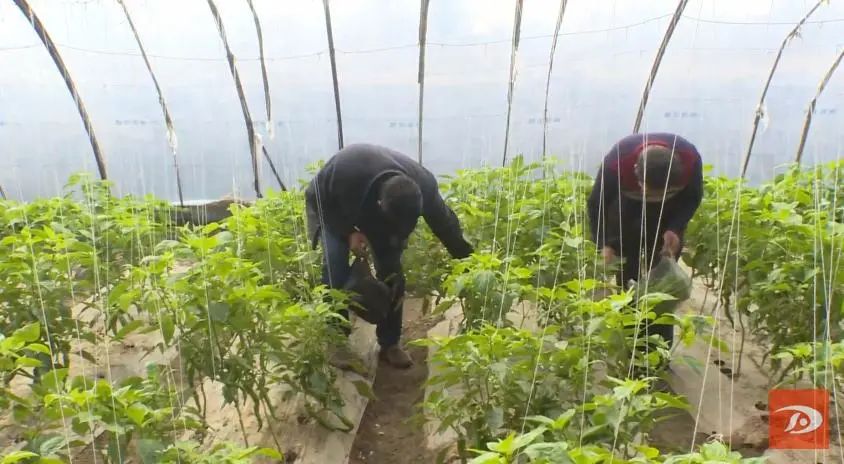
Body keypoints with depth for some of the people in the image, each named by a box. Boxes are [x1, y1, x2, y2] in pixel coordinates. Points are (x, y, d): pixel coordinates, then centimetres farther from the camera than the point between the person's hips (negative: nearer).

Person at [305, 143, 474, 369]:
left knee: (392, 271, -8)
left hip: (374, 211, 3)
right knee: (336, 268, -20)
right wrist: (348, 232, -31)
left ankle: (390, 344, 6)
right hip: (332, 207, -2)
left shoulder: (424, 185, -35)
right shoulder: (346, 171, -45)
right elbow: (318, 196, -24)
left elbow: (445, 223, -17)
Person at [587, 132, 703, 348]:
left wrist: (675, 229, -28)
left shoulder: (690, 159, -35)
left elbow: (693, 197, -13)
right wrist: (604, 244, -29)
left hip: (669, 212, 1)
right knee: (627, 278, -5)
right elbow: (597, 202, -20)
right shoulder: (616, 161, -39)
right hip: (626, 207, -1)